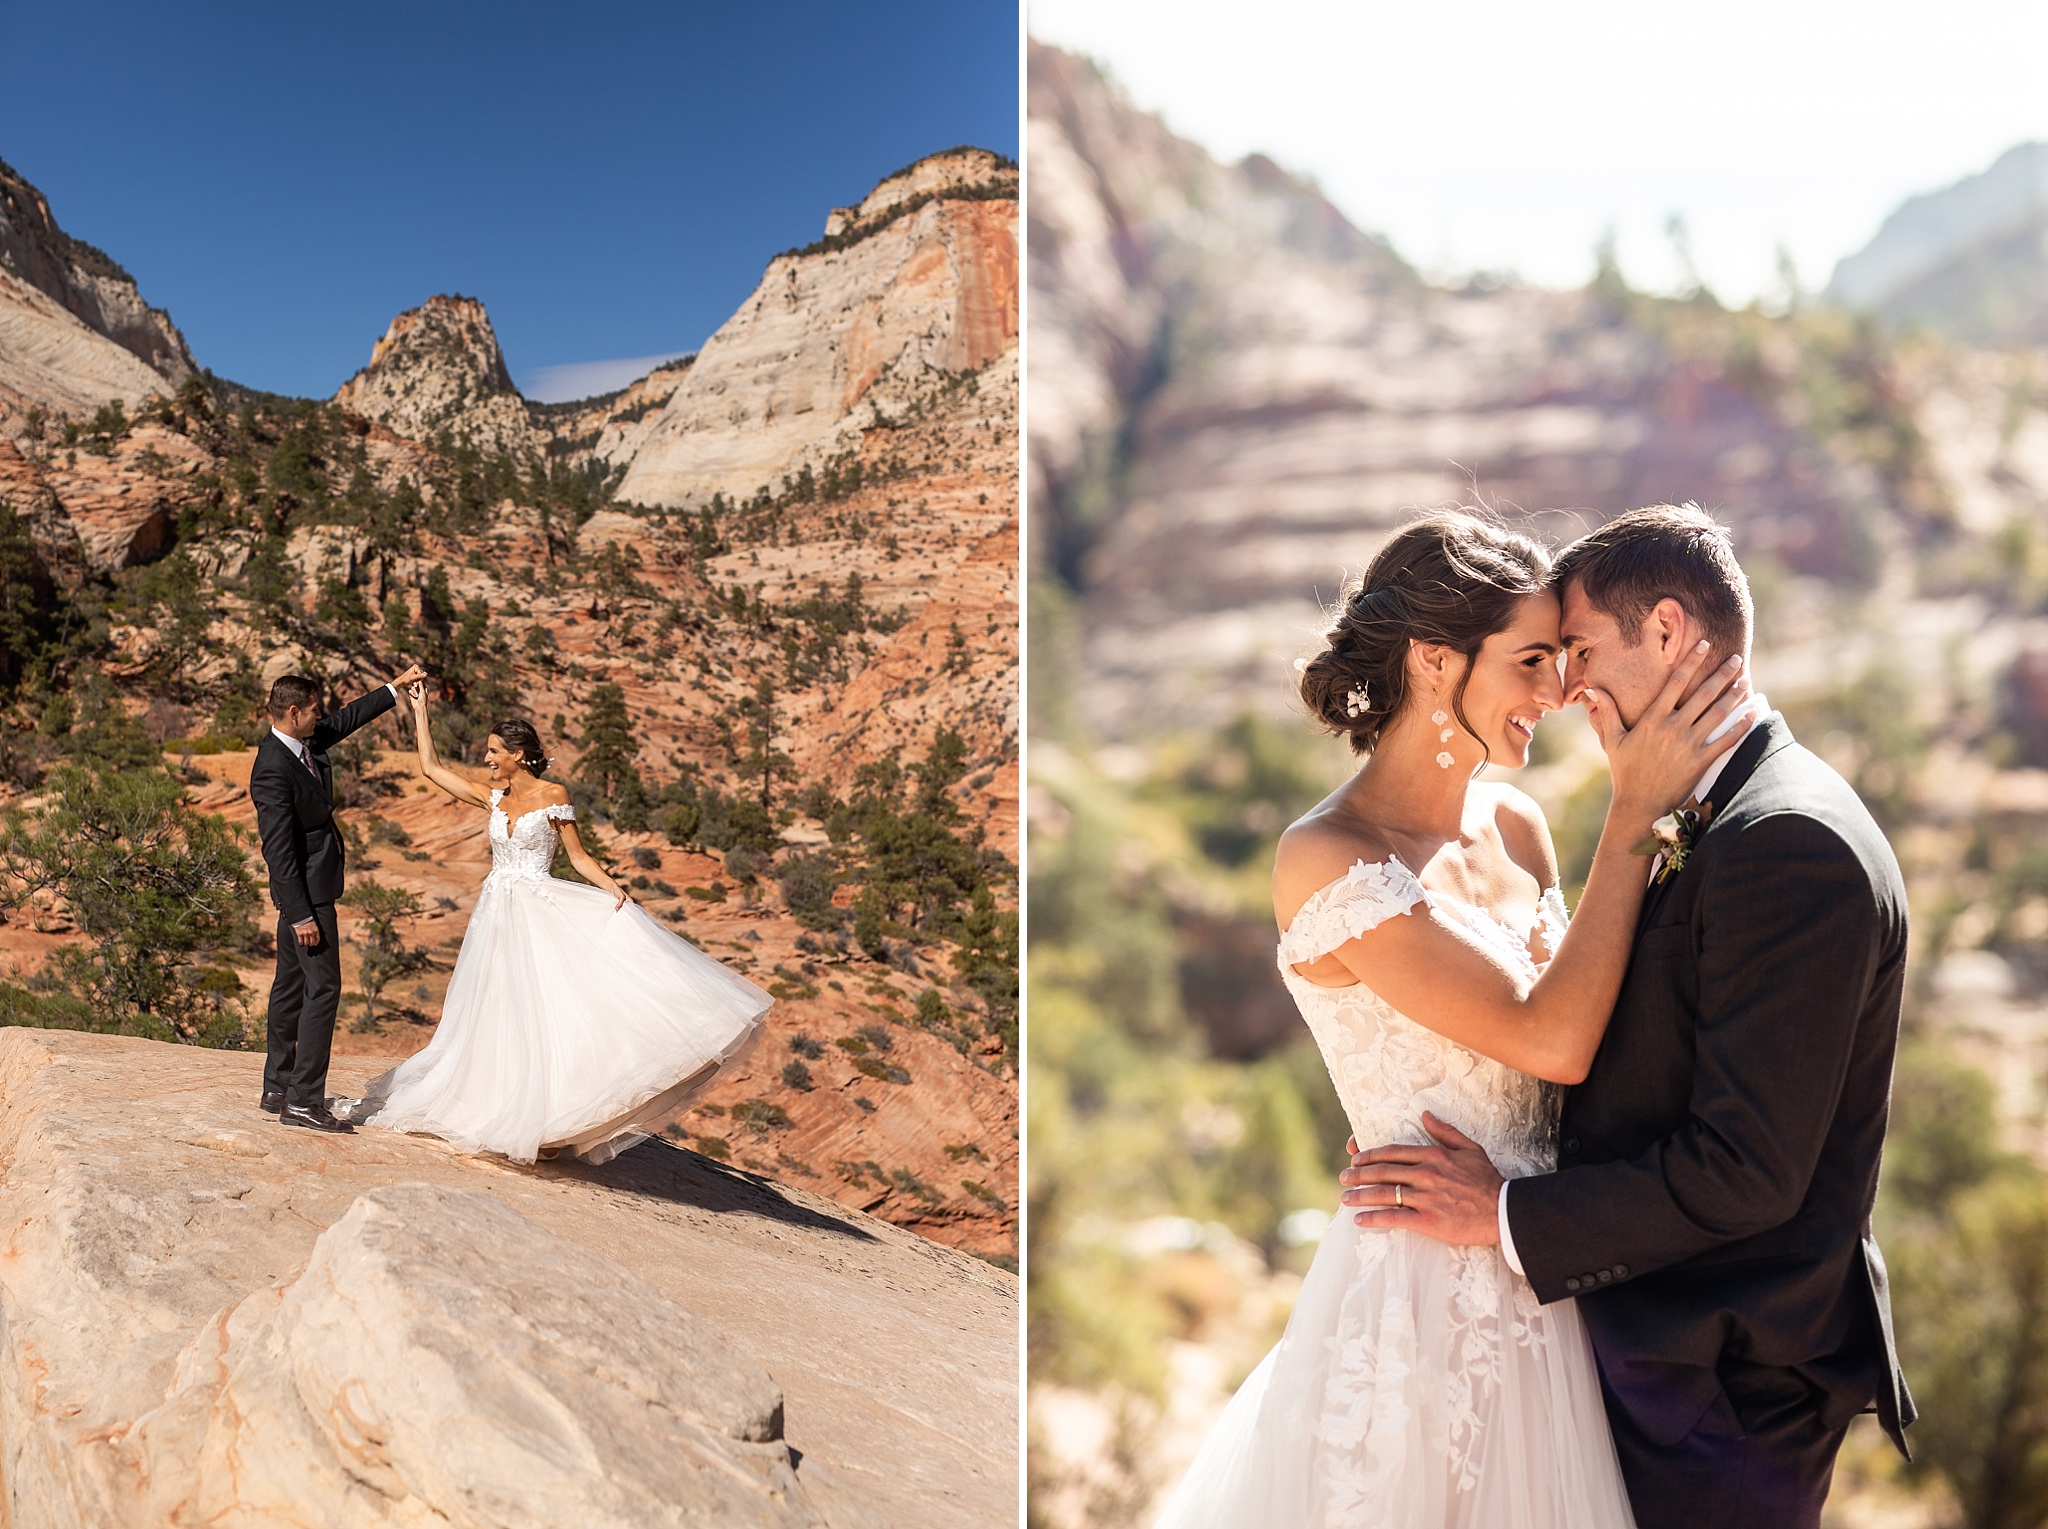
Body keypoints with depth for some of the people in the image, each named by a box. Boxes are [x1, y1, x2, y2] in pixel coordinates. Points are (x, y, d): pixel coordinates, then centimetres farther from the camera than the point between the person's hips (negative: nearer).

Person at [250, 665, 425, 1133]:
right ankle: (303, 1100, -5)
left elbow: (346, 720, 23)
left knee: (291, 985, 16)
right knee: (322, 989, -8)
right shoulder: (273, 770, -24)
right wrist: (301, 915, -24)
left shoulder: (304, 743, 3)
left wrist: (395, 688, 24)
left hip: (308, 889, 10)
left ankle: (277, 1089, 25)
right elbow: (278, 849, -24)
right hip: (306, 892, -10)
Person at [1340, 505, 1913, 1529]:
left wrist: (1506, 1214, -18)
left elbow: (1746, 1169, -25)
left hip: (1723, 1377, -9)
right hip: (1654, 1337, 9)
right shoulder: (1712, 820, 9)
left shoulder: (1789, 841, -23)